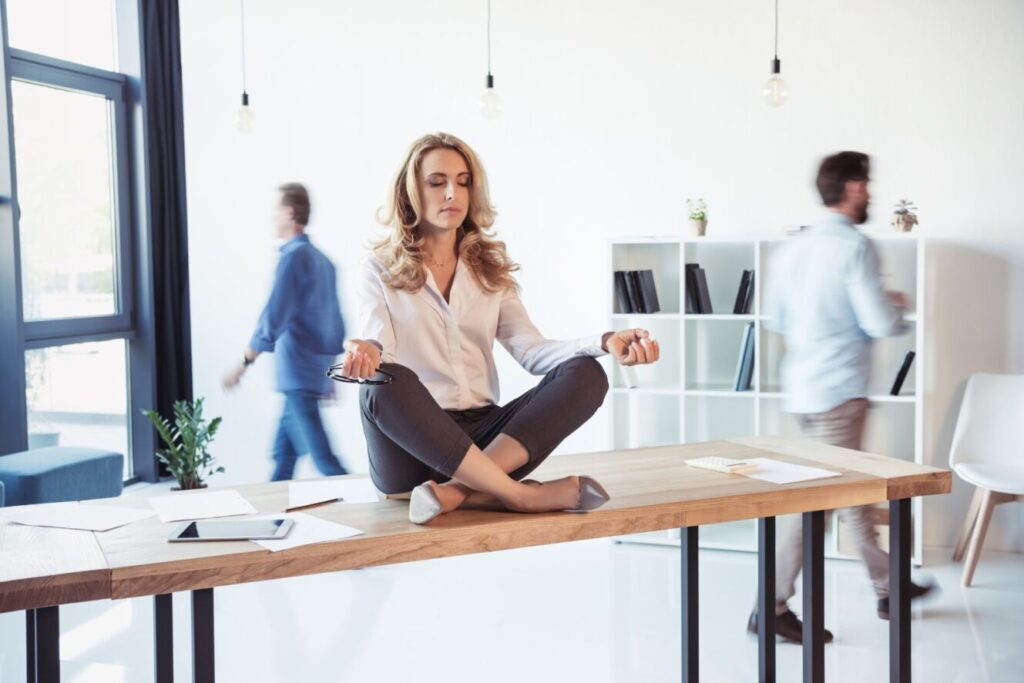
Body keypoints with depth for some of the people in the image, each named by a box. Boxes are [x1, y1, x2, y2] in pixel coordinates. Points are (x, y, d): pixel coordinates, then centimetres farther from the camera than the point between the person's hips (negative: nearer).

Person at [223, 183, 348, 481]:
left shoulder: (293, 257, -12)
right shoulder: (322, 259, 13)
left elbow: (275, 315, -17)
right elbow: (335, 321, 17)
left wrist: (244, 363, -11)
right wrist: (327, 372, 23)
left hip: (298, 373, -9)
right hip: (316, 371, 9)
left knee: (320, 453, -8)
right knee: (283, 450, 17)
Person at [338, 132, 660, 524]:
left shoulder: (490, 269, 14)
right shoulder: (380, 271, 5)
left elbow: (529, 349, 1)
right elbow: (378, 351, -11)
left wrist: (603, 343, -18)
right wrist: (366, 354, -37)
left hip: (481, 436, 4)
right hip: (411, 447, -3)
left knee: (585, 374, -18)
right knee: (387, 384, -36)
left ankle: (457, 490, -34)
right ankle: (520, 495, -31)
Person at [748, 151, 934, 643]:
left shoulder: (793, 248, 9)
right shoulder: (855, 246, -13)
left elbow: (774, 320, 14)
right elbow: (881, 324, -16)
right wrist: (897, 306, 5)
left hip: (801, 386, 9)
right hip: (838, 389, -9)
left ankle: (887, 588, 34)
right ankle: (772, 607, 1)